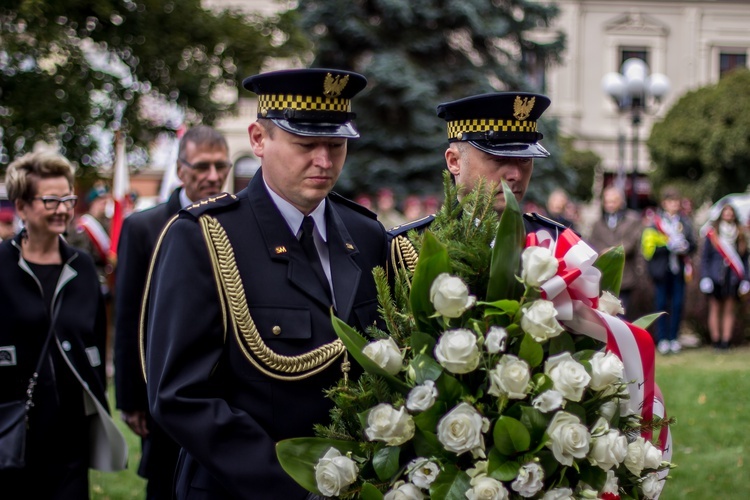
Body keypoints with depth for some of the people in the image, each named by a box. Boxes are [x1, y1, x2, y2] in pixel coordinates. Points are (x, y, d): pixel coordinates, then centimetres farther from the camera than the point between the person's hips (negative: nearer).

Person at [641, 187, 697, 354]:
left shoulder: (685, 222, 9)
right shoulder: (655, 221, 0)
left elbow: (692, 244, 7)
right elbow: (648, 246, -8)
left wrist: (685, 247, -14)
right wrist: (668, 246, -19)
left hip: (679, 268, 2)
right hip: (662, 269, -2)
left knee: (678, 303, 2)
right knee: (662, 303, 0)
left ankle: (674, 338, 11)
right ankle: (662, 339, 5)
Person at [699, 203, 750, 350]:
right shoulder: (712, 233, 1)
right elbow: (705, 257, 2)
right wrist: (705, 277, -6)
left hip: (732, 278, 2)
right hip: (715, 277, -2)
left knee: (729, 310, 2)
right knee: (715, 309, 0)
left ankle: (726, 341, 4)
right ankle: (715, 340, 5)